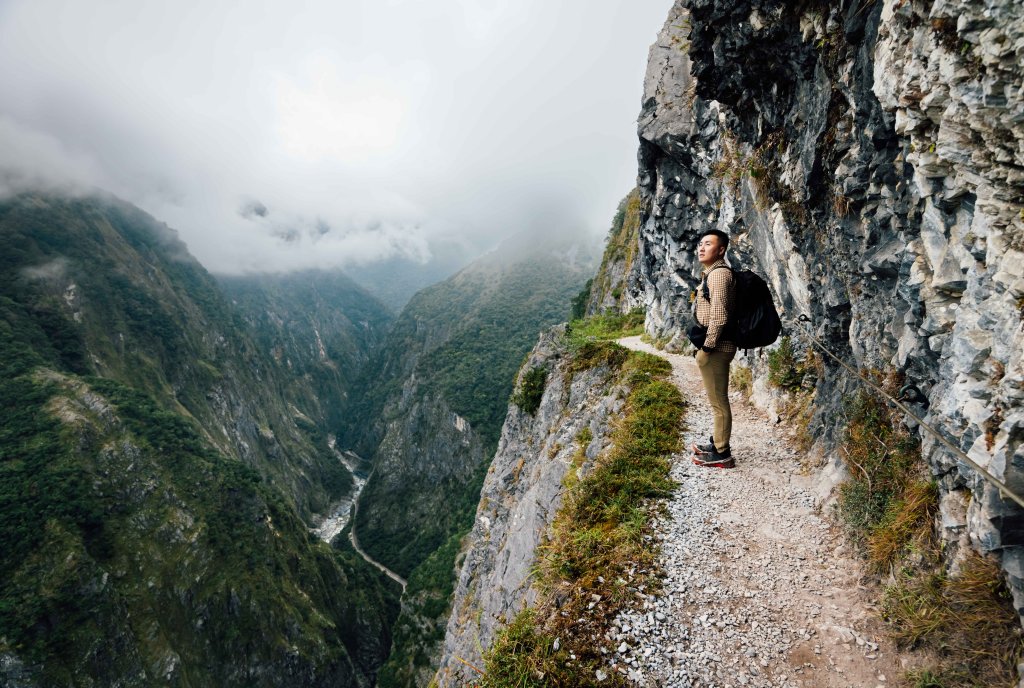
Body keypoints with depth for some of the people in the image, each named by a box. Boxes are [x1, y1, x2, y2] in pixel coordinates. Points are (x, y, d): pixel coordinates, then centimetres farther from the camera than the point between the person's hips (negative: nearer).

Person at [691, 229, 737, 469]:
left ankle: (722, 454, 7)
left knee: (718, 401, -2)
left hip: (716, 347, -11)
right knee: (717, 399, 19)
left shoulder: (718, 274, -16)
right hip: (715, 346, 11)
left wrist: (706, 347, -20)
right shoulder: (711, 273, 17)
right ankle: (718, 443, 31)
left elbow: (719, 316, -24)